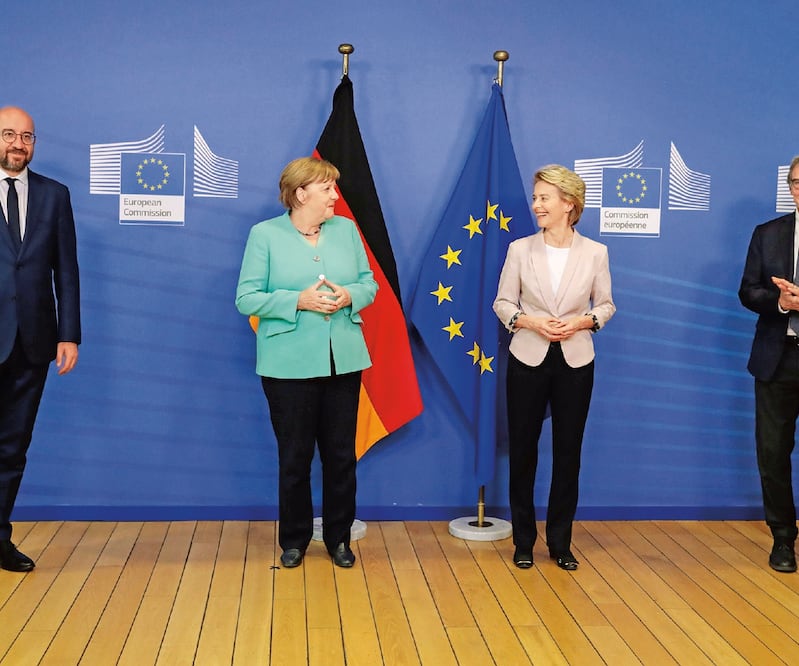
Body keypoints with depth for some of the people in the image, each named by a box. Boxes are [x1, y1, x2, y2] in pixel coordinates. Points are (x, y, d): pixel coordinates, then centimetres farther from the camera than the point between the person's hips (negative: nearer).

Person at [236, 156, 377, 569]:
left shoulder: (346, 229, 7)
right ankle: (294, 540, 24)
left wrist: (348, 296, -13)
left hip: (344, 360, 3)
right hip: (289, 364, -3)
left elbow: (369, 283, 9)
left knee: (340, 454, 10)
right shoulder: (265, 234, -4)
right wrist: (299, 301, -19)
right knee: (294, 456, 7)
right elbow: (247, 298, -8)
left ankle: (339, 538, 25)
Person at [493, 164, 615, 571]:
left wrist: (582, 322, -14)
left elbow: (605, 305, 5)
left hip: (575, 362, 0)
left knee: (568, 453, 8)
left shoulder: (595, 253, -2)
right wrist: (528, 321, -15)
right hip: (528, 360, 0)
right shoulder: (520, 249, -3)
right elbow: (502, 302, 3)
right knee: (522, 451, 6)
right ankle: (523, 541, 21)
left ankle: (560, 542, 23)